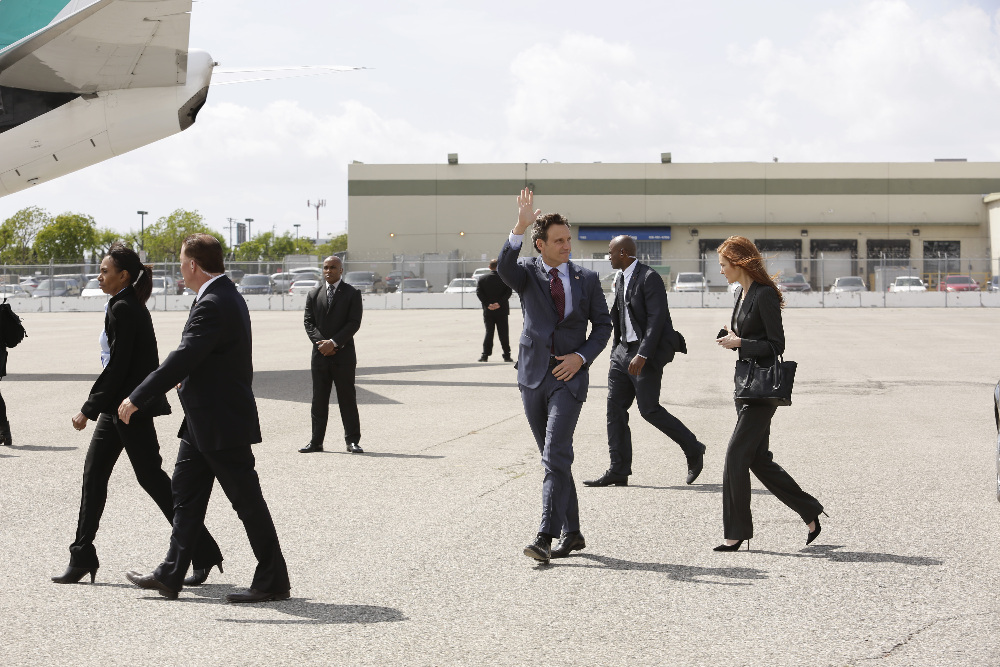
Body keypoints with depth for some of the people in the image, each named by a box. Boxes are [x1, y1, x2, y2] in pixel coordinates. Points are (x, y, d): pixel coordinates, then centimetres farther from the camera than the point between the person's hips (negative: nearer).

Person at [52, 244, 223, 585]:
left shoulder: (123, 309, -17)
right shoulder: (129, 306, 13)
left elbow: (117, 366, -21)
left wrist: (88, 409, -17)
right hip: (118, 405, 10)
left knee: (150, 476, -5)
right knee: (94, 473, 11)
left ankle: (203, 552, 1)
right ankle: (82, 557, 16)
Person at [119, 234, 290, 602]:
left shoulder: (212, 305, -22)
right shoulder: (228, 295, 11)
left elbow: (182, 359, -27)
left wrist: (137, 399, -23)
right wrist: (192, 381, 31)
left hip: (220, 423, -11)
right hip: (204, 421, 11)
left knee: (247, 501, -2)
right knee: (185, 494, 14)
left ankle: (273, 581, 6)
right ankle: (170, 577, 20)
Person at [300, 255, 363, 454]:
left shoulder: (352, 293, 2)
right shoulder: (314, 294, 13)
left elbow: (354, 323, -6)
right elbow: (309, 322, 7)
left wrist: (333, 342, -15)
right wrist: (320, 342, -11)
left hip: (344, 354, -3)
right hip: (320, 354, 3)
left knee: (347, 398, -1)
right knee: (319, 399, 5)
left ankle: (352, 441, 4)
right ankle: (316, 441, 10)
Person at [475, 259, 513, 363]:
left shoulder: (482, 279, 1)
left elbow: (479, 293, -7)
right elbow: (509, 292, -11)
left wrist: (487, 304, -11)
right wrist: (499, 303, -15)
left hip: (488, 311, 1)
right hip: (502, 311, -1)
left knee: (489, 333, 7)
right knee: (503, 333, 5)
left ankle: (485, 355, 2)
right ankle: (506, 355, 4)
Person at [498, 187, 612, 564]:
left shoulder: (587, 279, 5)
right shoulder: (528, 273, 2)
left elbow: (603, 325, 10)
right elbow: (504, 267, -21)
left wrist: (582, 356, -7)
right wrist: (519, 229, -35)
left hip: (569, 376, -2)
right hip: (533, 375, 2)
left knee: (556, 456, -15)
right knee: (552, 458, 9)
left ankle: (546, 537, -20)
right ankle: (571, 533, 20)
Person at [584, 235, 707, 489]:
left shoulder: (649, 278, -14)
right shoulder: (621, 279, 13)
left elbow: (657, 319, -20)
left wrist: (642, 355, -26)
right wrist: (616, 350, 18)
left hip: (649, 352, -9)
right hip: (625, 349, 9)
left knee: (649, 408, -8)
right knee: (615, 406, 2)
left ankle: (693, 450, 11)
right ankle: (618, 471, 3)